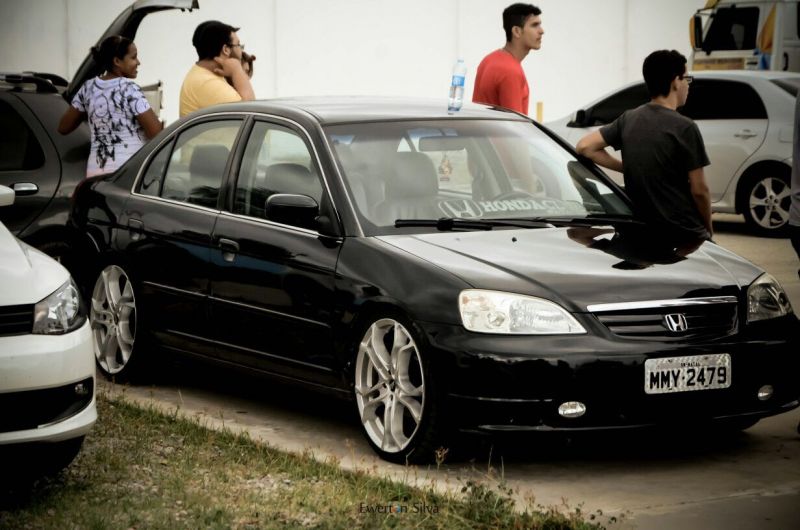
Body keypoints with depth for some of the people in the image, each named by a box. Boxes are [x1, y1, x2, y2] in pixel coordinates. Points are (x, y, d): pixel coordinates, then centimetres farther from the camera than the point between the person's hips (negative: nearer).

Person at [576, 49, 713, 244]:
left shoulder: (628, 119, 4)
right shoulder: (684, 127, -13)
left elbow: (585, 146, 5)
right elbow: (699, 190, -10)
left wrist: (626, 168, 8)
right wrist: (708, 227, 6)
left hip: (643, 230, 6)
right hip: (685, 233, -6)